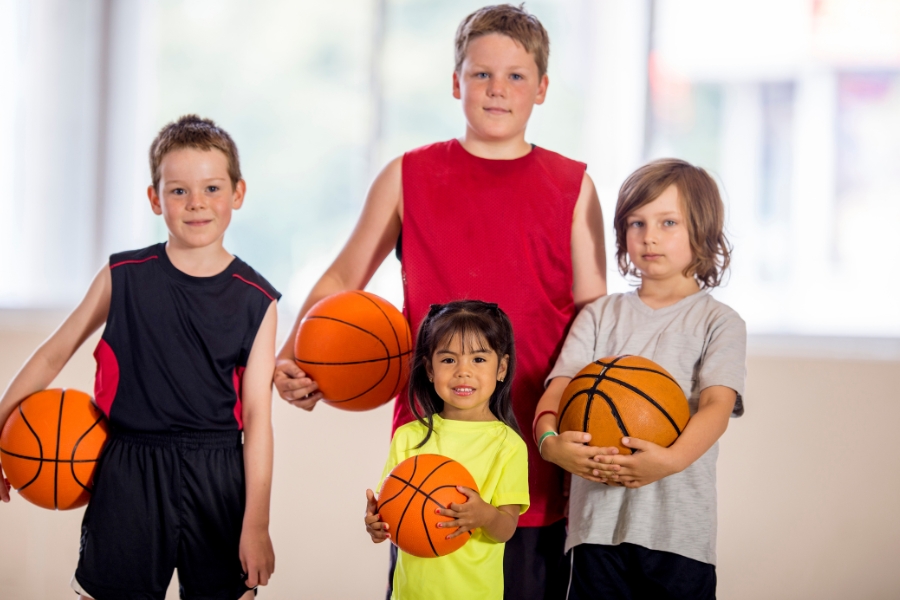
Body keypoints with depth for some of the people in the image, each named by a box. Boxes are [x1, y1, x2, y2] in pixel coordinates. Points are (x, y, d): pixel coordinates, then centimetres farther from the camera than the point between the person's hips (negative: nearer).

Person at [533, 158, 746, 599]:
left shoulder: (719, 323, 5)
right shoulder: (601, 315, 15)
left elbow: (717, 405, -10)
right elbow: (560, 385, 3)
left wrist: (672, 459, -29)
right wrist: (550, 440, -20)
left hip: (679, 526, -2)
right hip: (597, 517, 2)